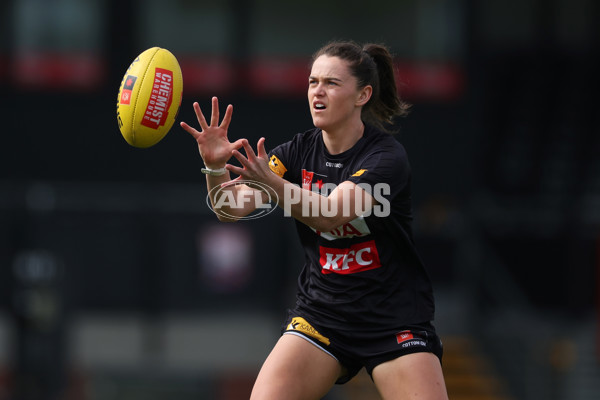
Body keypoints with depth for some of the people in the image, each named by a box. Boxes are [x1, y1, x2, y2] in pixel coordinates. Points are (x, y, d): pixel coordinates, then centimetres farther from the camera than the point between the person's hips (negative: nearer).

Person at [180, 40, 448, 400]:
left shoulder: (386, 156, -15)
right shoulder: (299, 151, 0)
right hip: (320, 314, 4)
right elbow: (230, 209, -11)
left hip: (395, 319, -4)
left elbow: (329, 214, -31)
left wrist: (271, 184, -48)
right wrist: (215, 166, -32)